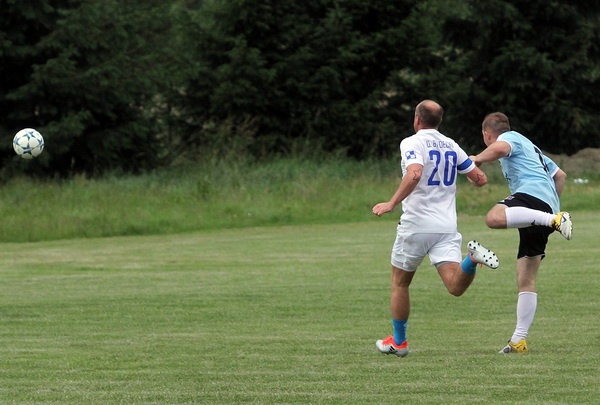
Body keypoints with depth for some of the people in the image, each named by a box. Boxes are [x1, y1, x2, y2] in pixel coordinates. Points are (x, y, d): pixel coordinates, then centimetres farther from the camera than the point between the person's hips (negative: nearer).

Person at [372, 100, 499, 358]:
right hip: (447, 227, 4)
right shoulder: (451, 146, 11)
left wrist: (391, 204, -21)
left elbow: (415, 174, -27)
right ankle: (473, 257, -37)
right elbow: (480, 179, 13)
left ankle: (398, 341, 21)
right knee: (455, 287, -9)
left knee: (400, 282, 15)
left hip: (416, 225, -4)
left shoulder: (412, 143, -7)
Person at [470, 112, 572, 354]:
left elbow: (500, 148, -16)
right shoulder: (532, 149, 37)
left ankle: (555, 220, -45)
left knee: (494, 218, -40)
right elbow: (560, 175, 44)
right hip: (549, 204, 10)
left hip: (533, 192, -10)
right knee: (526, 280, 7)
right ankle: (519, 340, 4)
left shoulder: (511, 137, 9)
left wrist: (477, 159, -2)